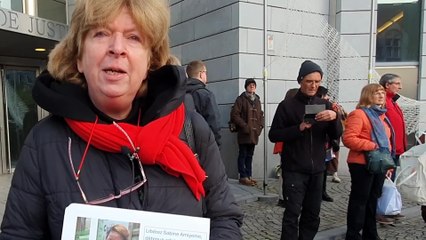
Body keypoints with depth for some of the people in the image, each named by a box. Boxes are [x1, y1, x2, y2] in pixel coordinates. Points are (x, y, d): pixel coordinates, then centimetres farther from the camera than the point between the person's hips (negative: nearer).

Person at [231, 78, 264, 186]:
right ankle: (243, 177, 6)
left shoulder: (257, 100, 16)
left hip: (254, 133, 6)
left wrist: (260, 126, 6)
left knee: (250, 156, 12)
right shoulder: (241, 99, -3)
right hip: (244, 133, -6)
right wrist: (244, 126, -14)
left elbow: (261, 115, 22)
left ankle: (248, 176, 20)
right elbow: (234, 114, -10)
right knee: (243, 155, 0)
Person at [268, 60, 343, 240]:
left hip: (317, 169, 5)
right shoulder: (287, 105, -5)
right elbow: (273, 135, -7)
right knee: (292, 214, -5)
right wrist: (298, 128, -20)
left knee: (312, 214, 12)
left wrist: (335, 117, -15)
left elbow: (336, 135, 5)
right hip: (294, 169, -4)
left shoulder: (324, 104, 8)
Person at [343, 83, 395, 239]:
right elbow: (348, 139, -22)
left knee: (373, 199, 16)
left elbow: (386, 140, 22)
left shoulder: (381, 115, 16)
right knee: (359, 200, 0)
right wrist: (372, 146, -22)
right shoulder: (358, 114, -12)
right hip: (362, 165, -8)